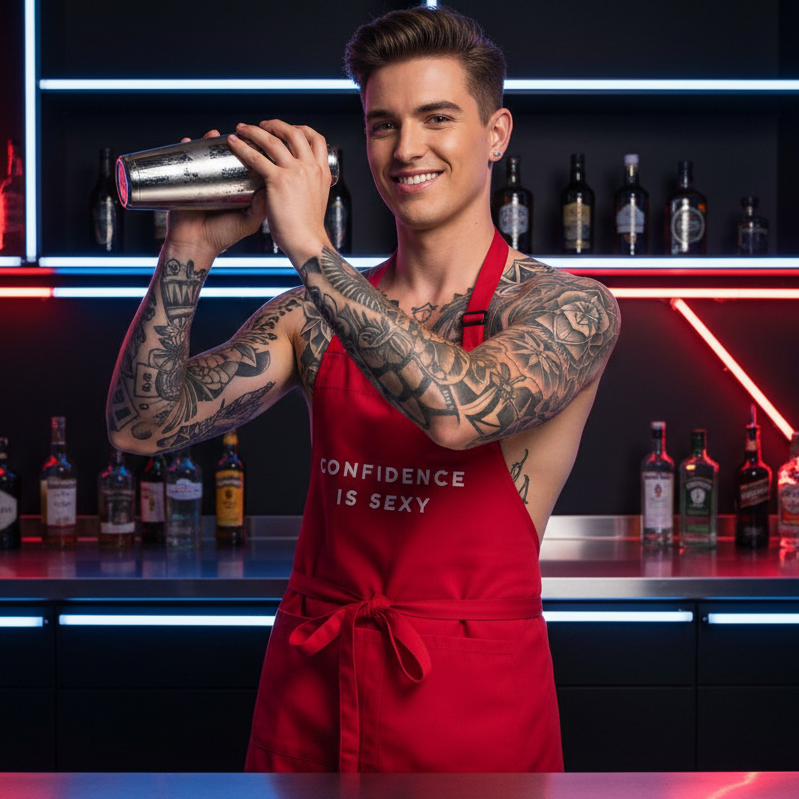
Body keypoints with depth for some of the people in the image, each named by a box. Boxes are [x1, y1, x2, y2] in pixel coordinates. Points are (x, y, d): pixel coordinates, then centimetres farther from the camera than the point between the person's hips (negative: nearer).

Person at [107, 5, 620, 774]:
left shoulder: (568, 308, -8)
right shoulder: (314, 315, 5)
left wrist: (310, 248, -24)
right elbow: (143, 424, -3)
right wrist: (191, 251, -13)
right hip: (306, 686, 4)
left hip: (473, 699, -4)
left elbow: (457, 409, -28)